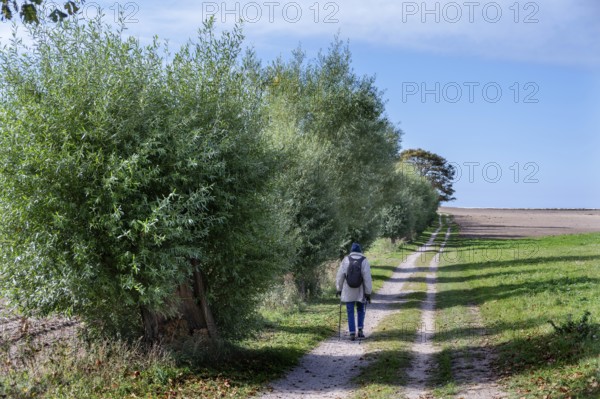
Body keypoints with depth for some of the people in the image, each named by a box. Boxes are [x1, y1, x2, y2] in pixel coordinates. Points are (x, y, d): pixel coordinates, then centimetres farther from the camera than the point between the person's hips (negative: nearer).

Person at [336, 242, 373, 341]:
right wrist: (368, 293, -5)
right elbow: (367, 278, -10)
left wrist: (339, 289, 9)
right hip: (360, 291, 0)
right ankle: (360, 329, 6)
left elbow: (340, 276, -2)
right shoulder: (364, 261, -6)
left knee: (350, 313, 7)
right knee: (360, 310, 20)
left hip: (348, 291, 0)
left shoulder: (346, 260, -4)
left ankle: (352, 334, 2)